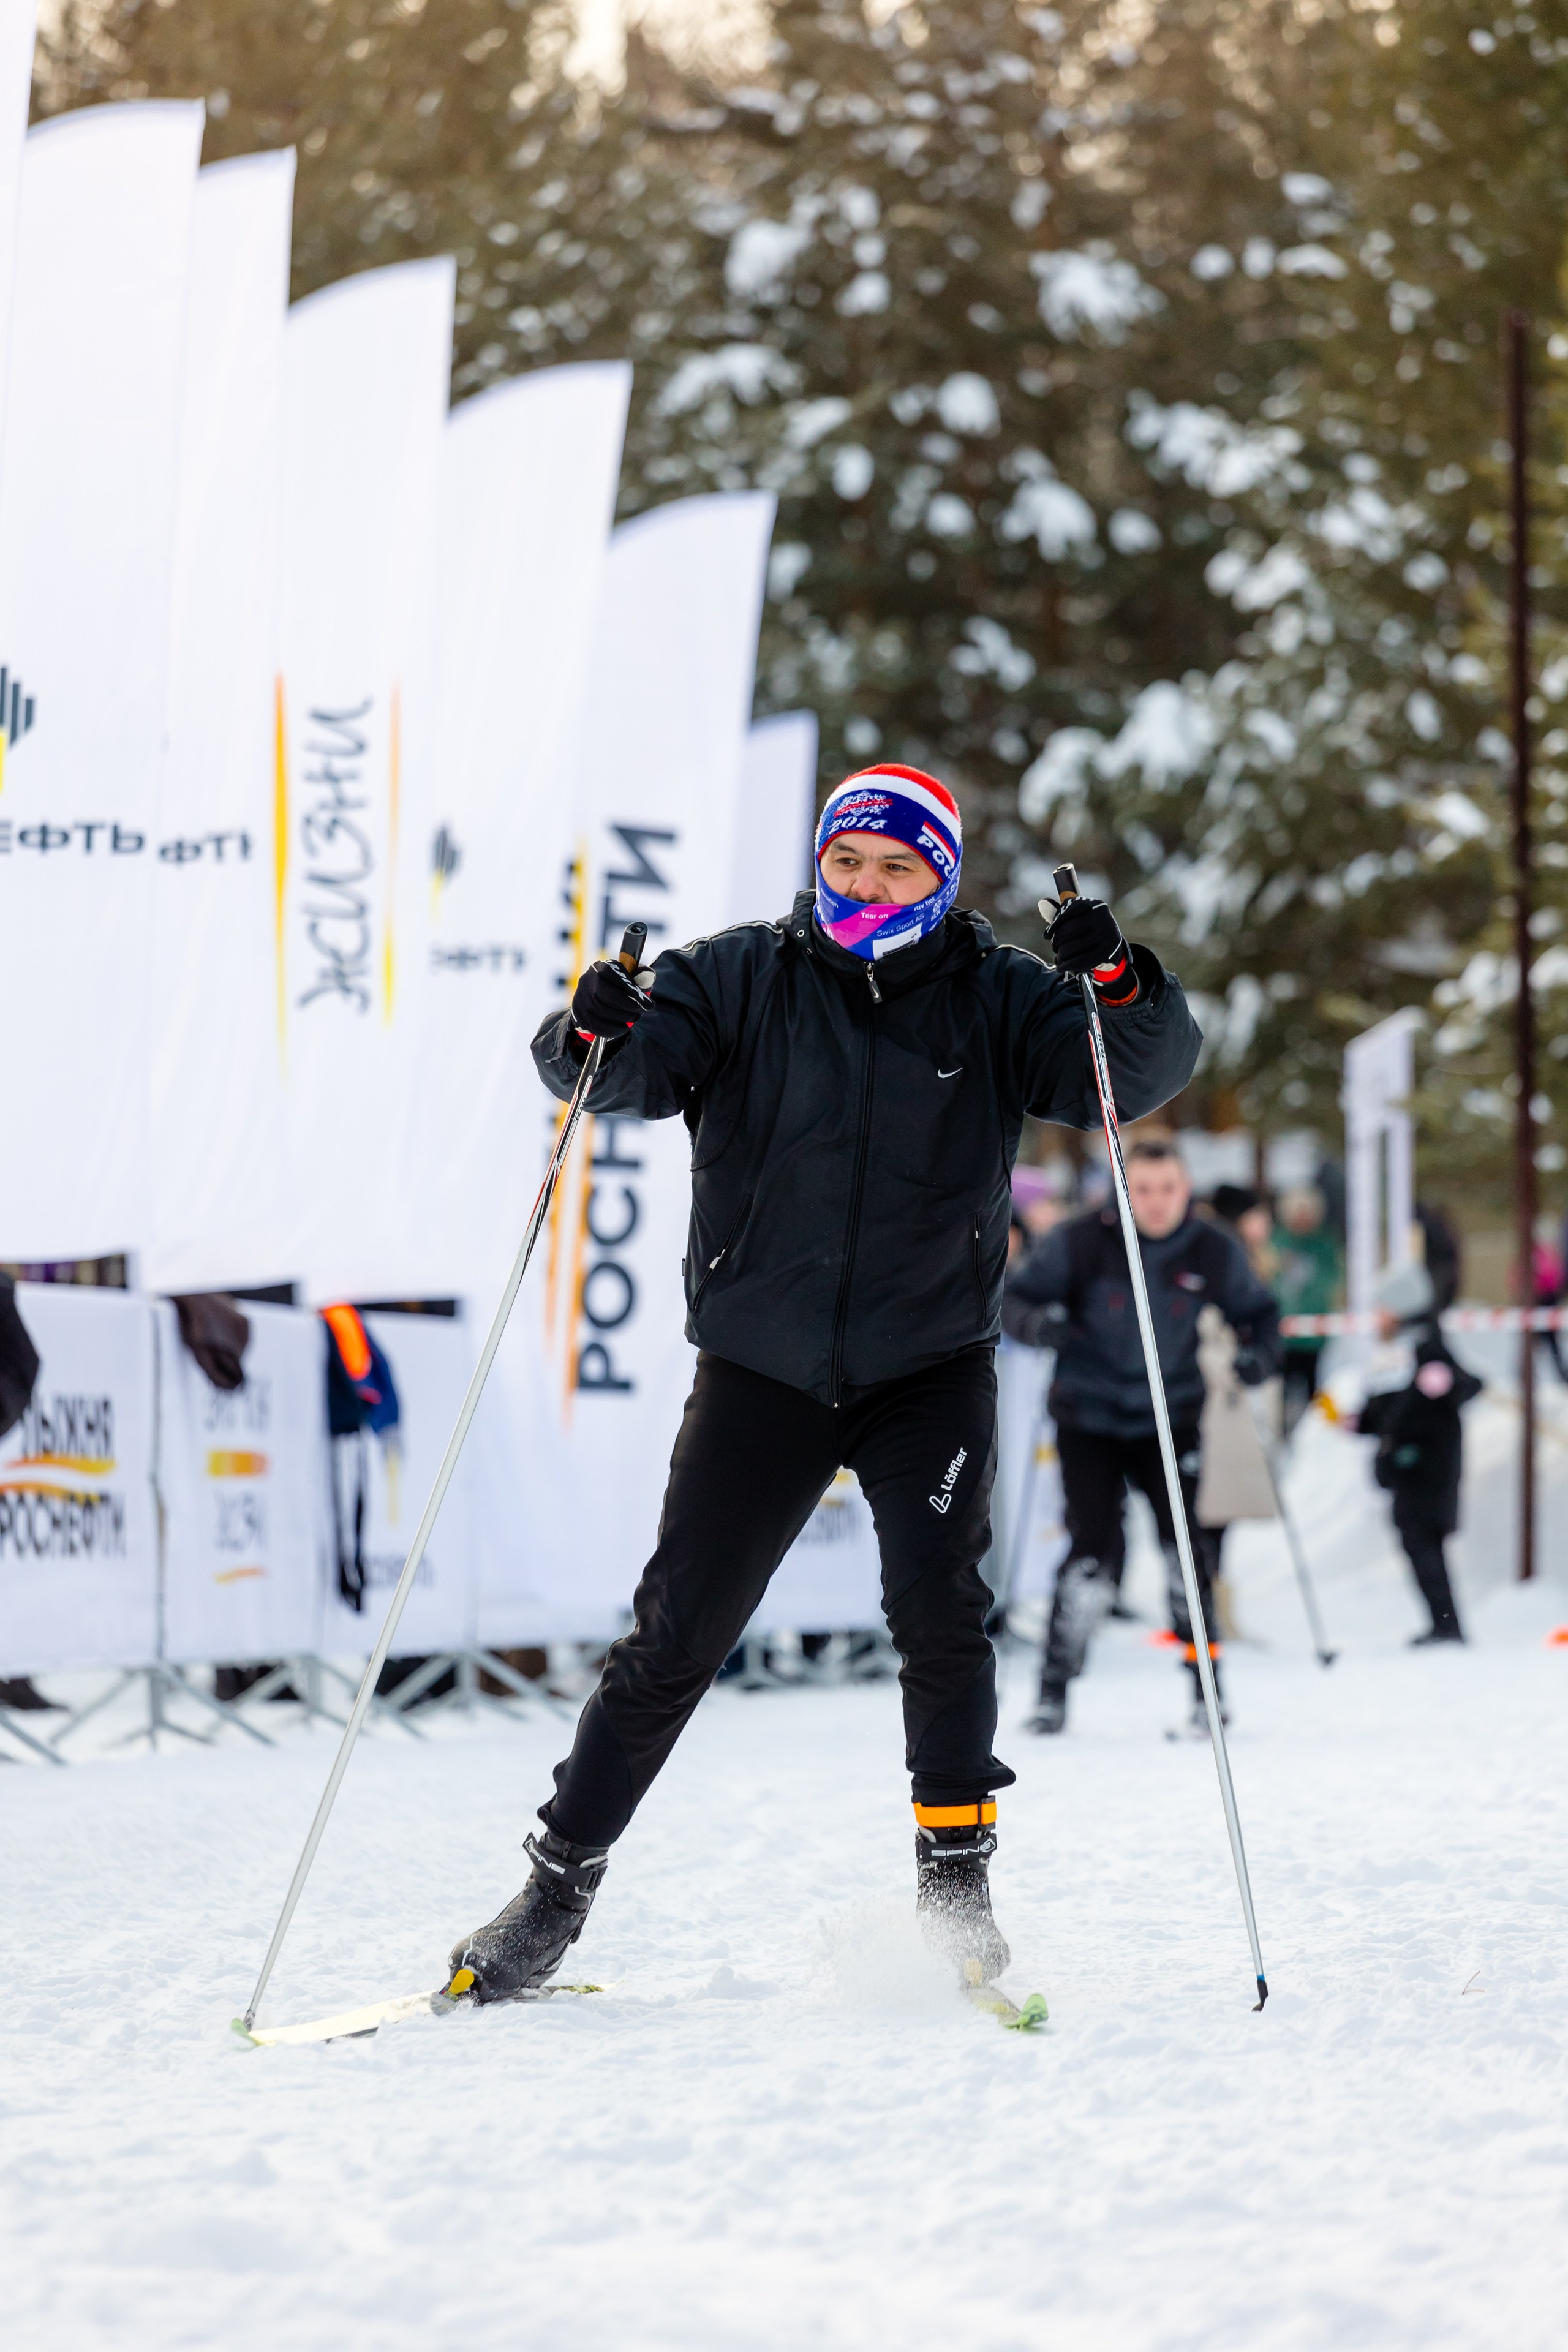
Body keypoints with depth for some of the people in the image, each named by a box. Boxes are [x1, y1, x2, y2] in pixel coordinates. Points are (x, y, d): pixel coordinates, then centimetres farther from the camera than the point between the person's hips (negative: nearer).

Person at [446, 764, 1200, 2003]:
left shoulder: (994, 995, 1)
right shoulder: (744, 978, 0)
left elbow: (1149, 1070, -6)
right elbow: (630, 1072, -9)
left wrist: (1119, 979, -26)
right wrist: (597, 1037, -32)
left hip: (930, 1364, 0)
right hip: (762, 1364, 0)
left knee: (940, 1611, -17)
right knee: (677, 1635, 2)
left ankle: (956, 1881, -6)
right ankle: (559, 1890, 12)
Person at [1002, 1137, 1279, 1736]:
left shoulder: (1213, 1252, -4)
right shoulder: (1082, 1243, -11)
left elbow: (1256, 1314, 11)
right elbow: (1013, 1301, -5)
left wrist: (1258, 1352, -10)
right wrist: (1037, 1323, -28)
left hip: (1169, 1418, 1)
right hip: (1089, 1417, -1)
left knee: (1181, 1543, -12)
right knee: (1091, 1549, -11)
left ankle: (1205, 1687, 2)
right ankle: (1054, 1691, 4)